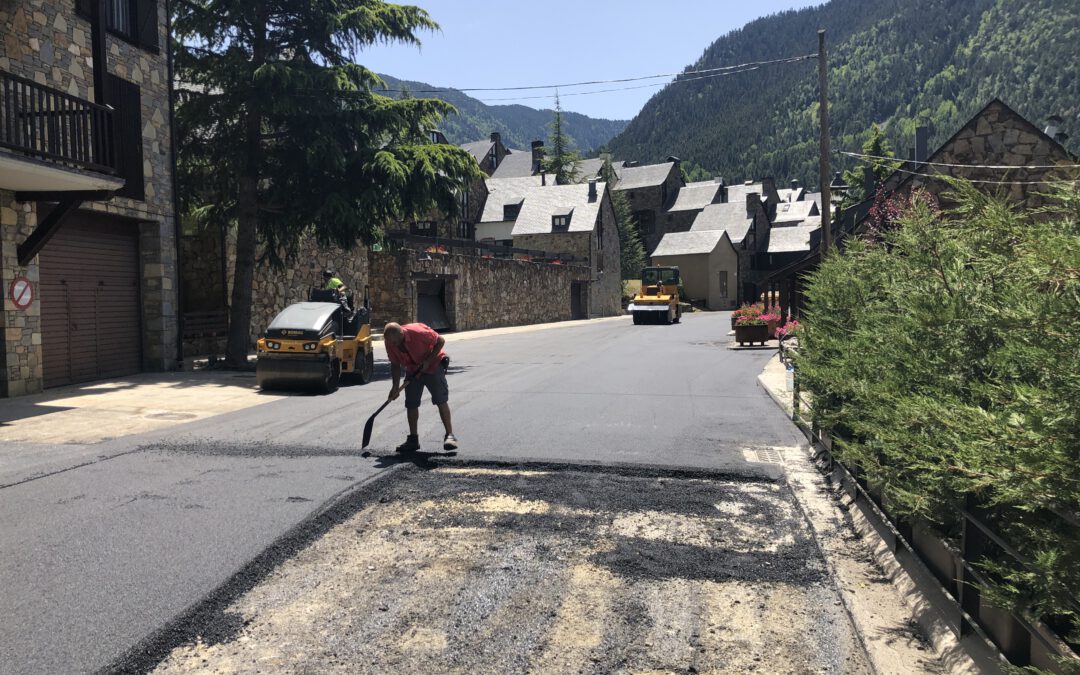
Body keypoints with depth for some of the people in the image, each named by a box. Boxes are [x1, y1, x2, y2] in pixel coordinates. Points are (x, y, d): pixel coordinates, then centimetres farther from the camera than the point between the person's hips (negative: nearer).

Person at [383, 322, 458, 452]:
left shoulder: (418, 332, -32)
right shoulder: (390, 342, -16)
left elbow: (441, 341, -19)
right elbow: (395, 364, -4)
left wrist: (428, 361, -25)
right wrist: (395, 386, -12)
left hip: (433, 366, -5)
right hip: (412, 370, 5)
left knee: (441, 400, -11)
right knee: (411, 404, 1)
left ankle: (450, 435, -7)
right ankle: (413, 439, 11)